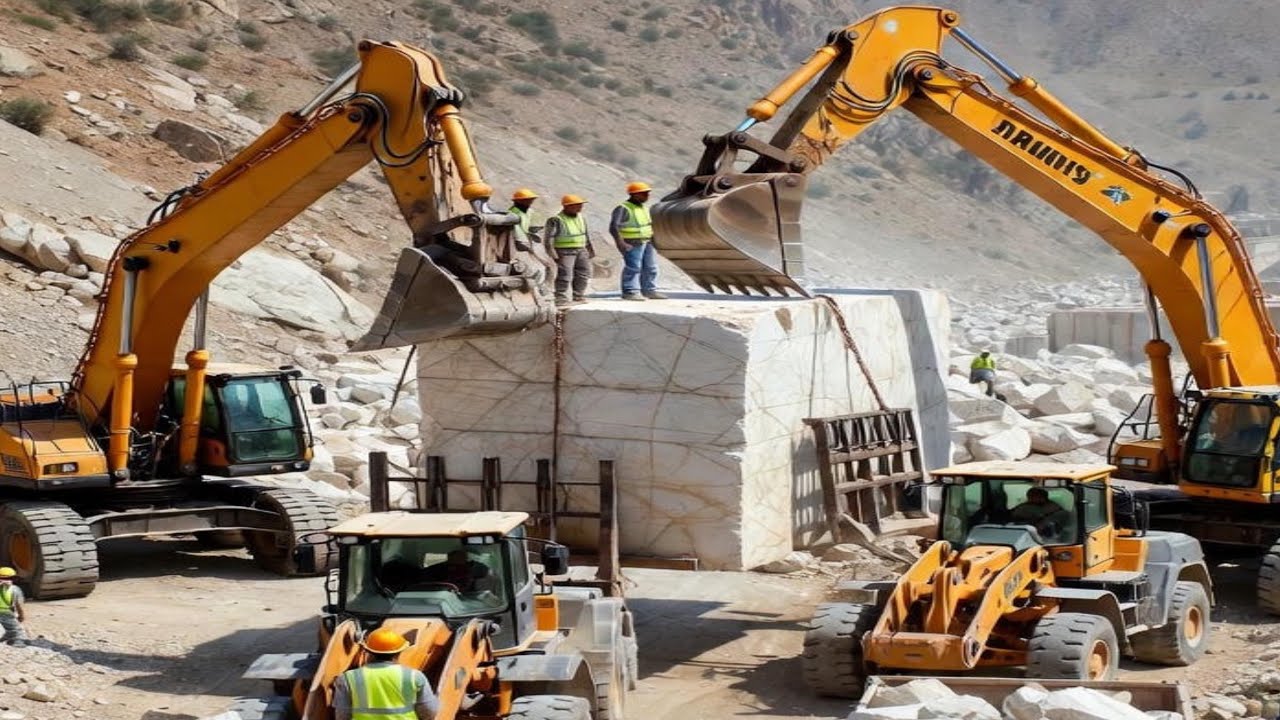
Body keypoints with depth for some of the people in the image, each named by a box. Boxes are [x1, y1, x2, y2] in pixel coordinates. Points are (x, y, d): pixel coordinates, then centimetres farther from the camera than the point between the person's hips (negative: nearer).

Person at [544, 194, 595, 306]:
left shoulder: (581, 218, 11)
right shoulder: (556, 220, -12)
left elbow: (586, 235, 22)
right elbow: (549, 238, -14)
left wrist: (590, 249, 22)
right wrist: (553, 254, -20)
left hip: (581, 250, 7)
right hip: (565, 251, -7)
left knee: (583, 273, 8)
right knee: (565, 274, -12)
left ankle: (579, 297, 17)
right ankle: (560, 299, -8)